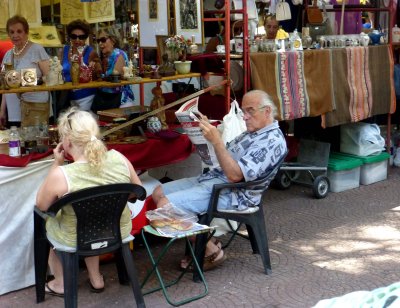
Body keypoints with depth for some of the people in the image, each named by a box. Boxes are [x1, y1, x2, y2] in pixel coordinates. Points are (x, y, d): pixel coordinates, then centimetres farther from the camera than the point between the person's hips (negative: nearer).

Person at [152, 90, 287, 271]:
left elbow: (234, 175, -24)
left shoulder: (273, 140, -16)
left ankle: (212, 252, -5)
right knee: (159, 193, 6)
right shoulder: (253, 132, 16)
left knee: (165, 205, -21)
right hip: (213, 177, 11)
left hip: (231, 193, -11)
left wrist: (216, 140, -26)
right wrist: (209, 130, 5)